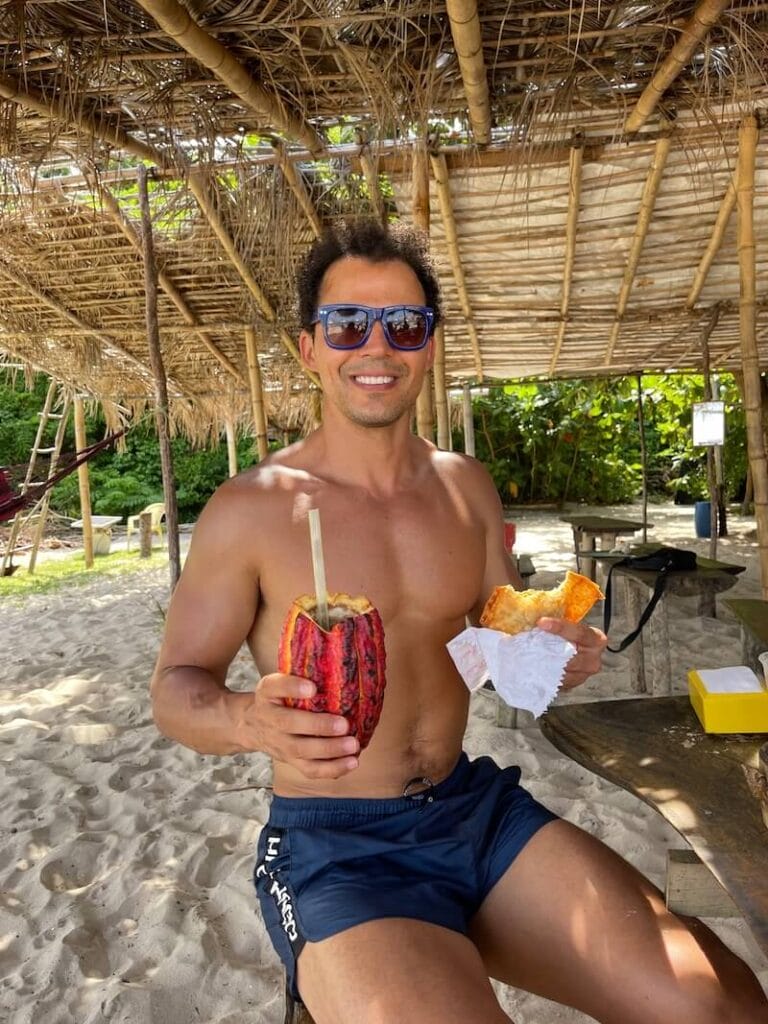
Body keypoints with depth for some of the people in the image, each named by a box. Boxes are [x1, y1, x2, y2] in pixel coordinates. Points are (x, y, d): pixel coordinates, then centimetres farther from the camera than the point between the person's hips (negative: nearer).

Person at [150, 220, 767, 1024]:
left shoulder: (467, 487, 3)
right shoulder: (250, 508, -11)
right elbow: (175, 687, -5)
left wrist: (553, 649, -9)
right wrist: (251, 721, -26)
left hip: (479, 807, 5)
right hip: (335, 848, -4)